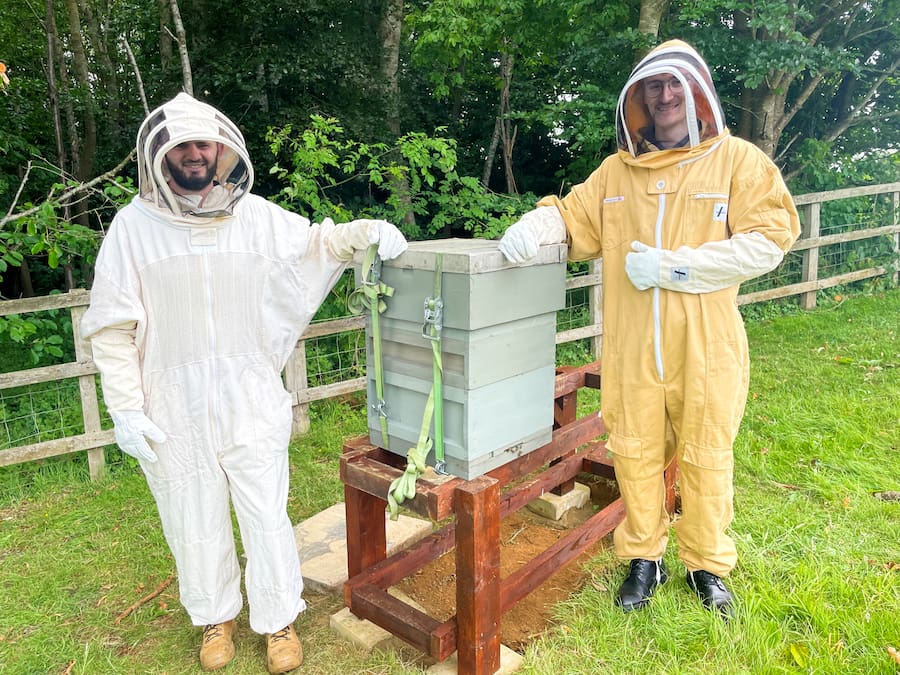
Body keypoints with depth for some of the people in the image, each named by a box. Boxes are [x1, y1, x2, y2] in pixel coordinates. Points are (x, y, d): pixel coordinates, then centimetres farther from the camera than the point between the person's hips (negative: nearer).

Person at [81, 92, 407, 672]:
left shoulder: (257, 216, 1)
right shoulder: (134, 225, -3)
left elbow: (318, 241, 13)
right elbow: (111, 328, -2)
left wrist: (370, 230, -6)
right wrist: (125, 407, -7)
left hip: (251, 400, 1)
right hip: (175, 409, 0)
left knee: (266, 515, 7)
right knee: (196, 521, 15)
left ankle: (279, 621, 29)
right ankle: (216, 615, 40)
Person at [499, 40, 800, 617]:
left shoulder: (738, 160, 0)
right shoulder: (618, 170, 10)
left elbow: (769, 239, -8)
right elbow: (575, 216, 12)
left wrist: (672, 268, -16)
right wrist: (538, 224, -13)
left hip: (705, 346, -2)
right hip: (631, 347, 3)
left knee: (705, 456, 10)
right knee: (636, 454, 10)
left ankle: (708, 566, 31)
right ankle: (644, 559, 30)